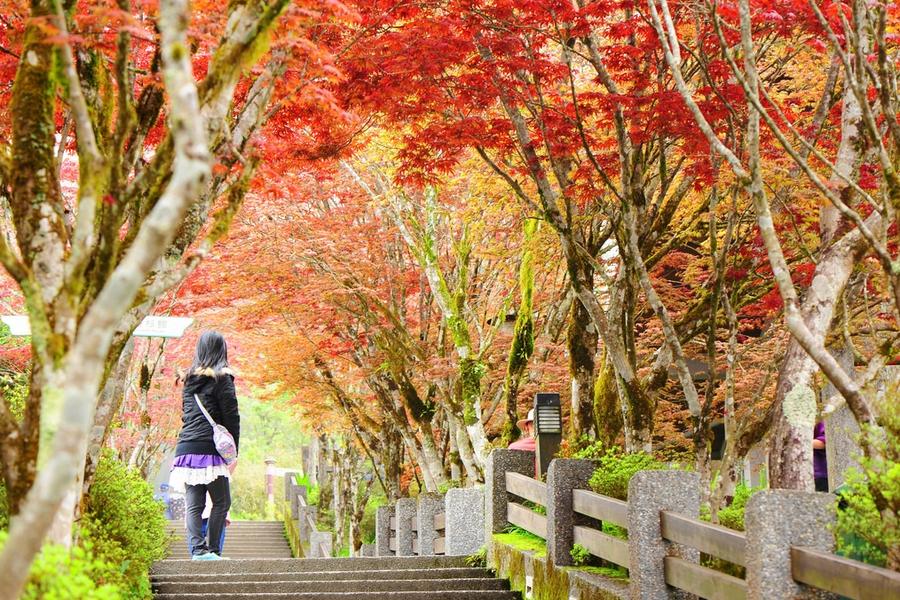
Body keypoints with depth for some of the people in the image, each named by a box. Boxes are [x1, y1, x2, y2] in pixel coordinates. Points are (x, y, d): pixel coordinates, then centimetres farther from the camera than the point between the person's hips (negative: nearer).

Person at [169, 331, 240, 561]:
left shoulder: (189, 380, 16)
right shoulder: (221, 378, -3)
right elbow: (231, 417, -5)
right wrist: (234, 452, -2)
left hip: (186, 447, 6)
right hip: (210, 449, -6)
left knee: (193, 503, 3)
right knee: (221, 501, 2)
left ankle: (197, 549, -5)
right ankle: (212, 549, -3)